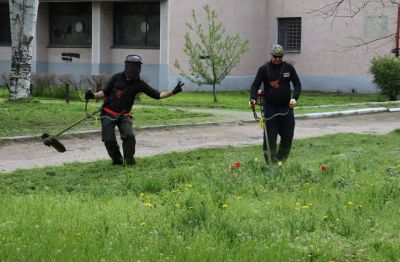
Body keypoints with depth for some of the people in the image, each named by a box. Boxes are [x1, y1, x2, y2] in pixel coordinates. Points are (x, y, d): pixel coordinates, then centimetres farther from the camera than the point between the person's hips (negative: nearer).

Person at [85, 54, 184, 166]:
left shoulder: (139, 84, 1)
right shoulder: (117, 78, -2)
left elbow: (157, 95, -1)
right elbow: (105, 92, 2)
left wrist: (172, 92, -12)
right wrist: (94, 95, -16)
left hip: (124, 115, 1)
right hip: (108, 114, -1)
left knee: (129, 136, -19)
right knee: (109, 140, -7)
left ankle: (129, 160, 2)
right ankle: (117, 160, 20)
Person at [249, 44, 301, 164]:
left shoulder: (288, 68, 5)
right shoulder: (264, 69, 1)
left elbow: (297, 84, 6)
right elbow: (255, 85, 0)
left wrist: (294, 98, -11)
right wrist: (253, 99, -18)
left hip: (286, 107, 2)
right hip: (270, 108, -2)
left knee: (288, 136, 4)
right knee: (270, 137, -6)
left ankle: (281, 161, 20)